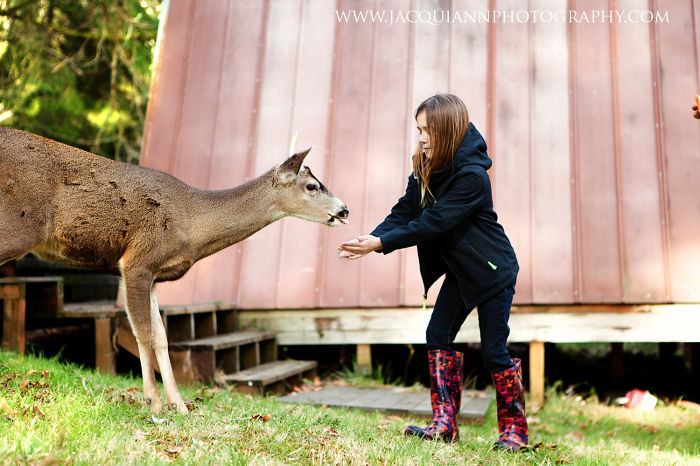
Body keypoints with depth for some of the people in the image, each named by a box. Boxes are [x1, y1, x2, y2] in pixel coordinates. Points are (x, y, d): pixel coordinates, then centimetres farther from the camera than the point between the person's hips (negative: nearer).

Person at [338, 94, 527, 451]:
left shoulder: (472, 174, -25)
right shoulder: (425, 169, 0)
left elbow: (434, 222, -29)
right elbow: (404, 212, -5)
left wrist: (381, 243, -31)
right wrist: (372, 237, -22)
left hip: (493, 270, -8)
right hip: (460, 269, 8)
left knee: (494, 350, -3)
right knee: (438, 335, 3)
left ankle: (514, 429, 16)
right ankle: (444, 423, 10)